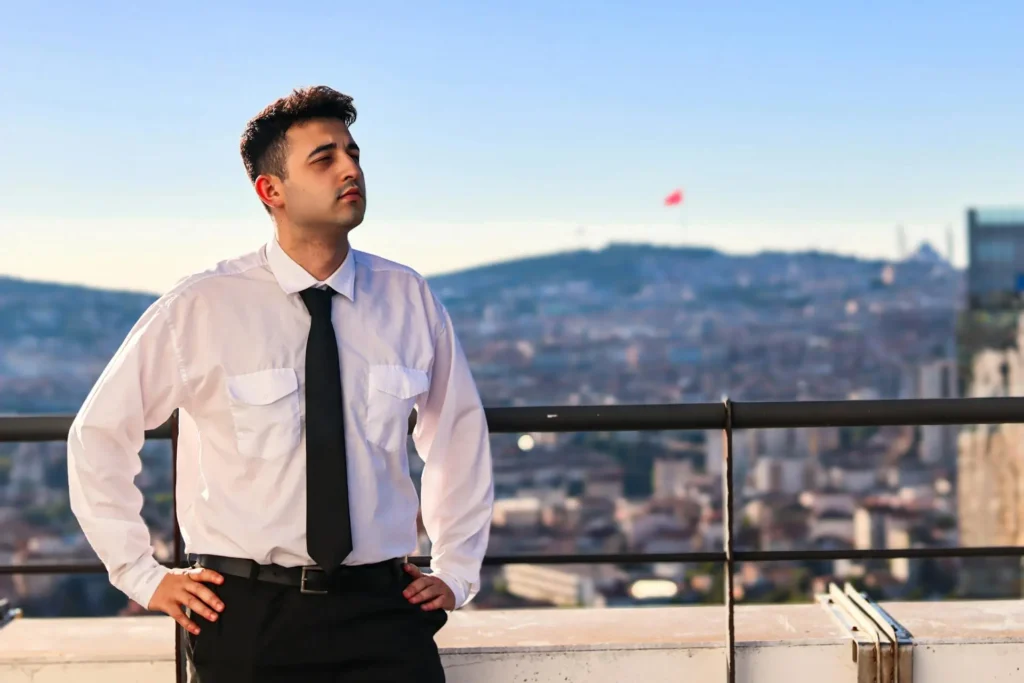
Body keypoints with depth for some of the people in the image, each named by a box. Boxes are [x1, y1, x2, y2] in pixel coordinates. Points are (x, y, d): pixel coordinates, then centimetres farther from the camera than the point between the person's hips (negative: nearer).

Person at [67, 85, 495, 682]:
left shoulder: (411, 302, 2)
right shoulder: (200, 309, -5)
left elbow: (459, 436, 18)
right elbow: (99, 436, 6)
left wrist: (457, 571, 14)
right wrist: (142, 575, 4)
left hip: (383, 612, 2)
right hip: (246, 615, -1)